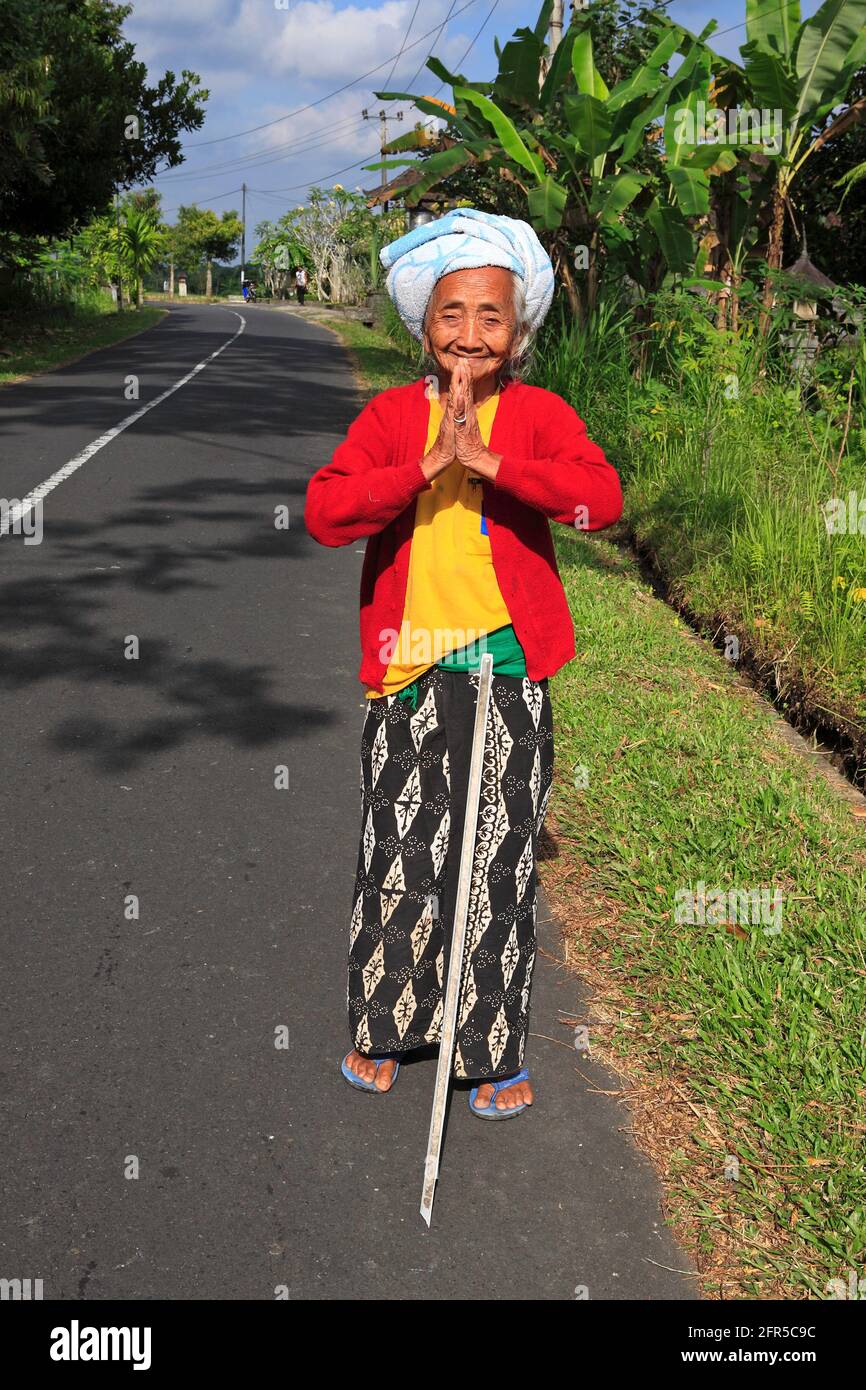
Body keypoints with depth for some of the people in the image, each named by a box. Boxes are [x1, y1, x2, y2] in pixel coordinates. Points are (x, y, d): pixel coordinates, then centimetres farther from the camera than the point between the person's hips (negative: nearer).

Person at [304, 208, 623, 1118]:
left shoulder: (537, 414, 1)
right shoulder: (392, 413, 3)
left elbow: (604, 499, -17)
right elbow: (322, 512, -11)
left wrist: (489, 461, -24)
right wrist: (426, 465, -20)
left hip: (510, 670, -1)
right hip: (408, 668, 1)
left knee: (501, 864, 7)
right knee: (398, 856, 10)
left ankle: (495, 1052, 23)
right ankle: (383, 1030, 30)